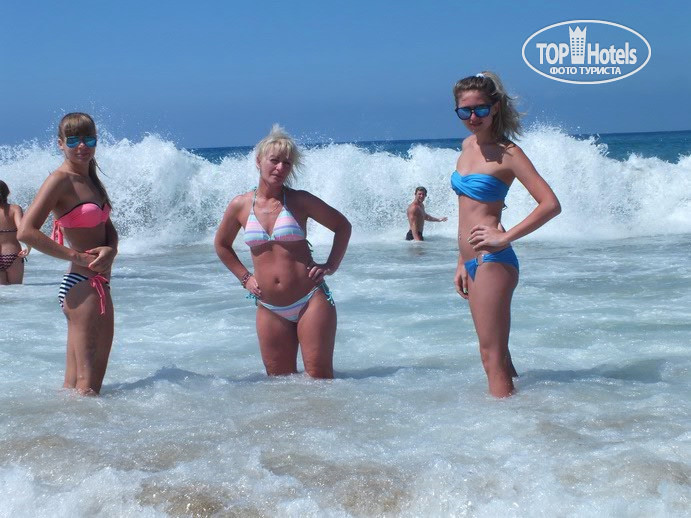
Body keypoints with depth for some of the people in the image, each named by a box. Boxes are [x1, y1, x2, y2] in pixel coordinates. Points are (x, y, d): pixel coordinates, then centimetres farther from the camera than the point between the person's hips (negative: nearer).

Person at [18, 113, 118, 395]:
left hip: (99, 284, 9)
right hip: (80, 284, -9)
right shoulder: (60, 181, -11)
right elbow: (26, 231, -20)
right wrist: (76, 257, -17)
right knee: (86, 383, -8)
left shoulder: (91, 180, 15)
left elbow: (109, 229, 18)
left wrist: (110, 250, -7)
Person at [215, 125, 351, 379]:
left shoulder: (300, 200, -2)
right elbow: (222, 245, 21)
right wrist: (244, 277, 12)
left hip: (311, 301, -3)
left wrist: (331, 266, 1)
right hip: (269, 309, 3)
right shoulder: (240, 205, 3)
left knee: (320, 377, -4)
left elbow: (342, 226, 10)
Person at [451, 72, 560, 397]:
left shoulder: (507, 153, -10)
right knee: (495, 355, 16)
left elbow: (550, 204, -17)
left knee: (493, 356, -5)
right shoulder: (468, 145, 13)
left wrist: (505, 237, -19)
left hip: (493, 261, -8)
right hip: (473, 262, 8)